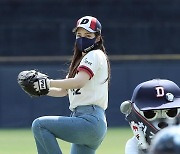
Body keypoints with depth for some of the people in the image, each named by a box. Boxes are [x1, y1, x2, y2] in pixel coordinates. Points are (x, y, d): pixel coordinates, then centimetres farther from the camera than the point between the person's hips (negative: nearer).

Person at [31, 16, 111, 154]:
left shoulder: (95, 55, -2)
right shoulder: (81, 59, 27)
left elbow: (79, 81, -20)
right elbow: (63, 91, 22)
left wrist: (49, 83, -17)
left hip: (90, 120, -10)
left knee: (39, 125, -17)